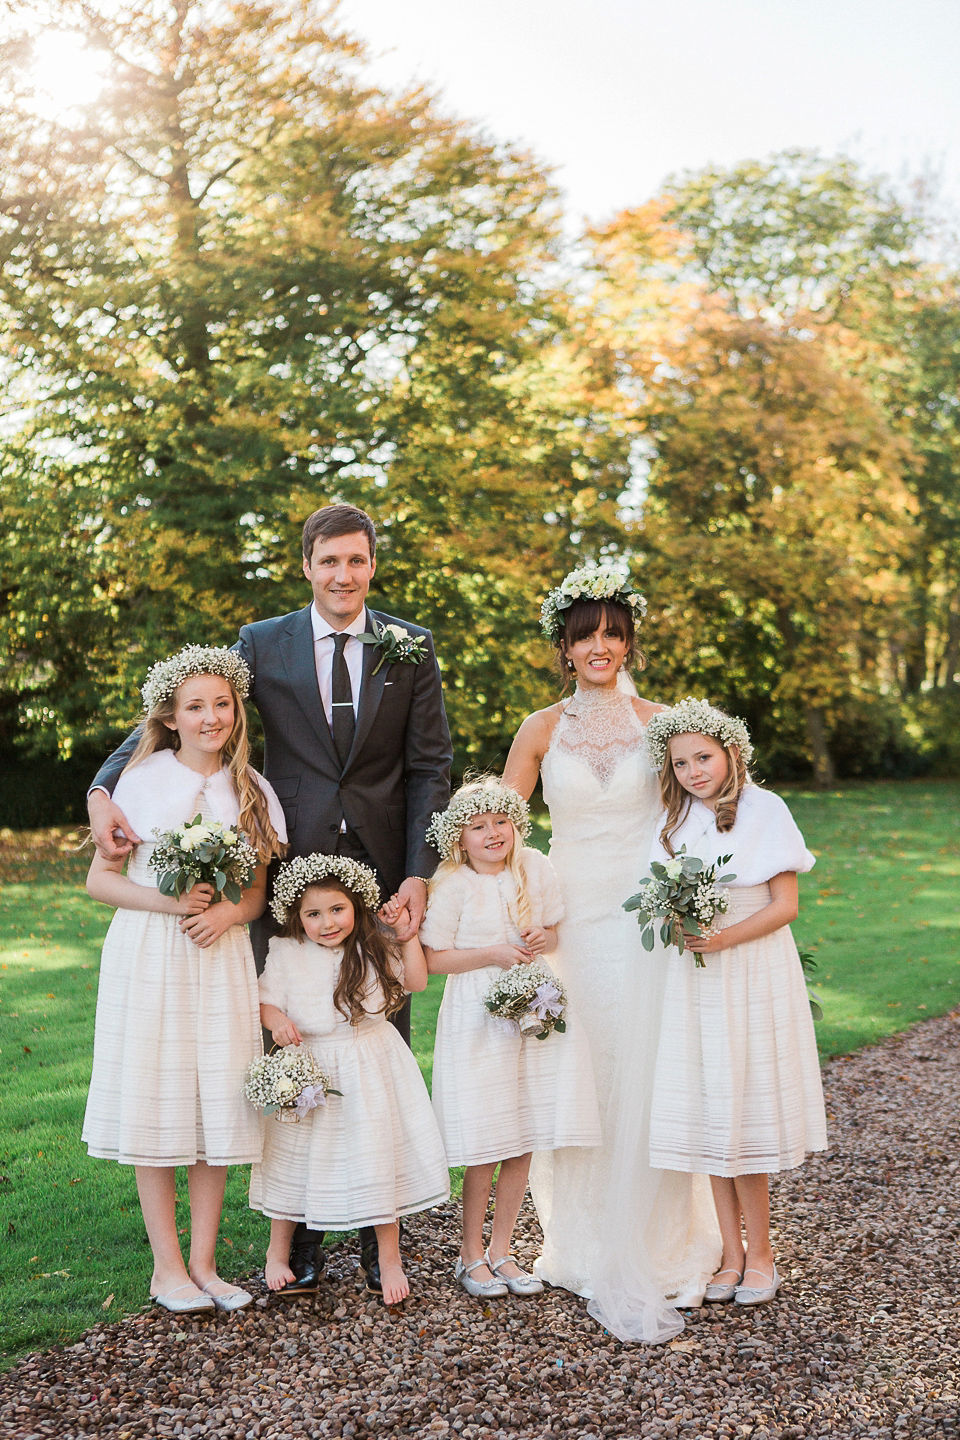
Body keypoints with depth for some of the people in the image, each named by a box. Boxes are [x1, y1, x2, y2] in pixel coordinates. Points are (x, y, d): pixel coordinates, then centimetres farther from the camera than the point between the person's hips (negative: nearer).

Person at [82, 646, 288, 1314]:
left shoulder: (254, 791, 7)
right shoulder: (142, 780, -1)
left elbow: (261, 891, 12)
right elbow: (100, 878, 0)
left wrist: (230, 911, -10)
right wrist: (169, 902, -15)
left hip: (221, 959, 3)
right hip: (149, 958, -2)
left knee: (218, 1107, 4)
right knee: (156, 1106, 1)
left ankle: (204, 1261, 16)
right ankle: (167, 1265, 13)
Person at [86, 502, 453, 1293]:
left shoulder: (412, 649, 5)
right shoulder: (263, 645, 3)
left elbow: (430, 767, 3)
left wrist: (419, 873, -6)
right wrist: (104, 788, -17)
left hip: (383, 872, 0)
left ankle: (380, 1229, 20)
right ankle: (301, 1229, 19)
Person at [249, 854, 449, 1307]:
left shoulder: (373, 949, -1)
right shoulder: (285, 953, -7)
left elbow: (416, 981, 7)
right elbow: (266, 1000, -2)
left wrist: (407, 934, -4)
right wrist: (277, 1021, -24)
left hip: (371, 1069, 1)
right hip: (311, 1070, -1)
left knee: (379, 1160, 3)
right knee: (297, 1160, 8)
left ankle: (390, 1257, 19)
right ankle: (278, 1251, 30)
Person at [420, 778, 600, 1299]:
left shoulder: (536, 868, 2)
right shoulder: (451, 885, -11)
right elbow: (432, 959, -9)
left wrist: (543, 939, -9)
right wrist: (493, 954, -17)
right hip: (478, 1021, -4)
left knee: (524, 1143, 8)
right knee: (486, 1146, -1)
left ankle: (501, 1250, 24)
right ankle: (471, 1255, 18)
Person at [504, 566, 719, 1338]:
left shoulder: (657, 722, 4)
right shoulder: (543, 729, 4)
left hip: (644, 916, 0)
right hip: (570, 917, 1)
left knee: (644, 1076, -4)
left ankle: (651, 1251, 7)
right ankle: (585, 1248, 20)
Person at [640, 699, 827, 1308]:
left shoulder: (764, 810, -8)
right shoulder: (673, 820, 7)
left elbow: (785, 904, -10)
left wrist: (723, 938, -20)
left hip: (753, 976, -4)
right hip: (693, 982, 4)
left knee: (745, 1111, 0)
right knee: (707, 1113, 6)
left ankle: (760, 1254, 14)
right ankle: (732, 1253, 16)